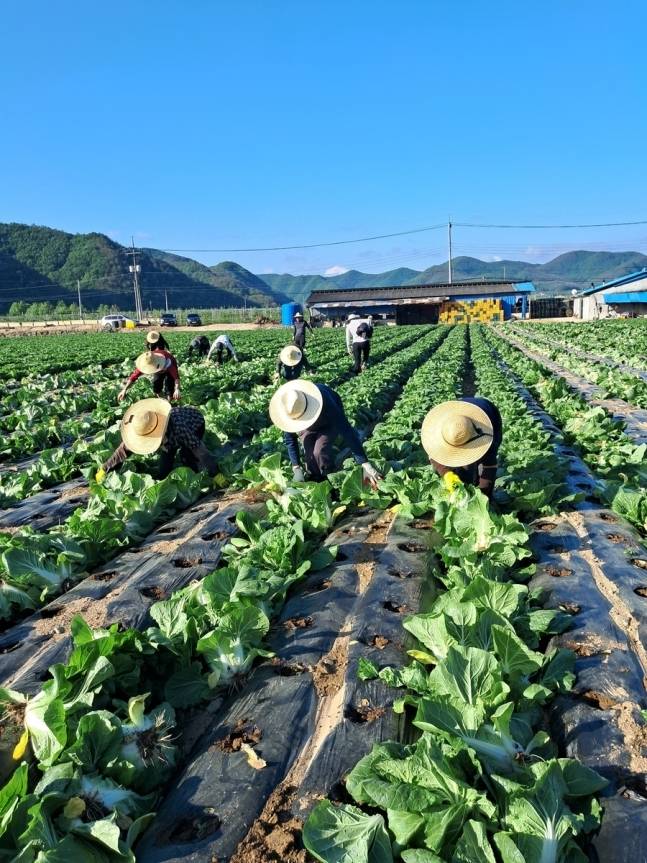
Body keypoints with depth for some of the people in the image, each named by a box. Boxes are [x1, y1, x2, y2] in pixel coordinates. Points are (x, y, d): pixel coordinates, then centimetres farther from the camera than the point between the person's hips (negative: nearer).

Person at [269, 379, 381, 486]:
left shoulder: (325, 404, -45)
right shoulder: (288, 409, -33)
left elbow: (347, 432, -44)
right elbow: (290, 439, -20)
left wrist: (366, 465, -45)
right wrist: (296, 468, -26)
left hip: (329, 424, -3)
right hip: (307, 427, 3)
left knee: (320, 450, -25)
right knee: (309, 452, -20)